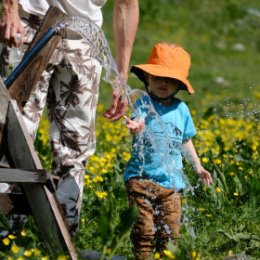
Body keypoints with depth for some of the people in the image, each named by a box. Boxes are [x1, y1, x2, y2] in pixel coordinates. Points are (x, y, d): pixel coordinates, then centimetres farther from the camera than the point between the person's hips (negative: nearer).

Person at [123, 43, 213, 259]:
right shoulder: (144, 103, -7)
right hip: (142, 177, -4)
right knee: (144, 230, -6)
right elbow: (139, 120, -29)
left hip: (171, 181, 4)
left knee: (170, 233, 6)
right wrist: (135, 126, -52)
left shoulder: (181, 109, 8)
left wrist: (197, 165, 24)